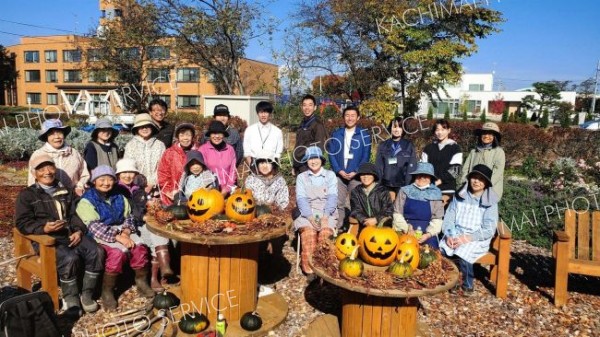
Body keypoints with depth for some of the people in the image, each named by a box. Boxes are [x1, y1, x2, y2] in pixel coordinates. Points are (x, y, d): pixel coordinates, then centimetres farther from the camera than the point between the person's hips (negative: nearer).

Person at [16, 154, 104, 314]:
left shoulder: (66, 191, 22)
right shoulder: (27, 195, 9)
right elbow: (22, 223, 0)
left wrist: (79, 230, -5)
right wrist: (44, 228, -20)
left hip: (72, 234, 4)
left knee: (96, 252, -23)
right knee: (69, 258, -34)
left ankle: (87, 294, -8)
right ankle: (71, 298, -11)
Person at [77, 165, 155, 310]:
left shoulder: (120, 197, 14)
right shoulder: (87, 200, -5)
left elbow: (128, 217, 11)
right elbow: (94, 226, -15)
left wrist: (126, 232, -12)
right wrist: (118, 237, -24)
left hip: (121, 231, 5)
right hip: (100, 235, -5)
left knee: (140, 248, -21)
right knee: (118, 252, -32)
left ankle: (141, 281, 1)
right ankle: (107, 291, -15)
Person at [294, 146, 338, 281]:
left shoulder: (330, 175, 13)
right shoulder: (301, 177, 14)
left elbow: (332, 198, 1)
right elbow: (301, 199, 1)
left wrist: (325, 216, -16)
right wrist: (310, 217, -15)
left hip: (327, 213, 0)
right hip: (307, 214, 0)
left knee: (325, 232, -31)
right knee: (308, 232, -31)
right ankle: (309, 269, -26)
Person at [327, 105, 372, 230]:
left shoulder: (364, 135, 4)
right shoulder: (336, 134, 9)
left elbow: (366, 155, 0)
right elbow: (331, 154, 4)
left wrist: (356, 171, -11)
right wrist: (339, 170, -9)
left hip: (356, 175, -1)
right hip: (339, 174, 2)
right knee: (338, 203, 2)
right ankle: (337, 228, 8)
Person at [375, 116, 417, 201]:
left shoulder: (409, 146, 7)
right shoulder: (383, 146, 11)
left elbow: (411, 167, 1)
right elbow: (378, 166, 7)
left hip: (403, 187, -1)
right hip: (386, 187, 1)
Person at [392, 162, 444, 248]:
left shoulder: (435, 194, 6)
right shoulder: (405, 191, 5)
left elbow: (437, 219, 2)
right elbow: (397, 213, 2)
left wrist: (428, 234, -12)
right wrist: (407, 229, -10)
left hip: (427, 236, 1)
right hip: (405, 234, -1)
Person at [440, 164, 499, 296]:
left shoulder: (490, 202, -2)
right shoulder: (459, 196, 8)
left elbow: (489, 230, -8)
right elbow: (448, 219, 4)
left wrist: (468, 238, -20)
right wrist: (449, 236, -14)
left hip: (477, 240, -2)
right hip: (455, 236, 3)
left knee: (463, 252, -32)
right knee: (441, 250, -27)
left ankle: (467, 285, -6)